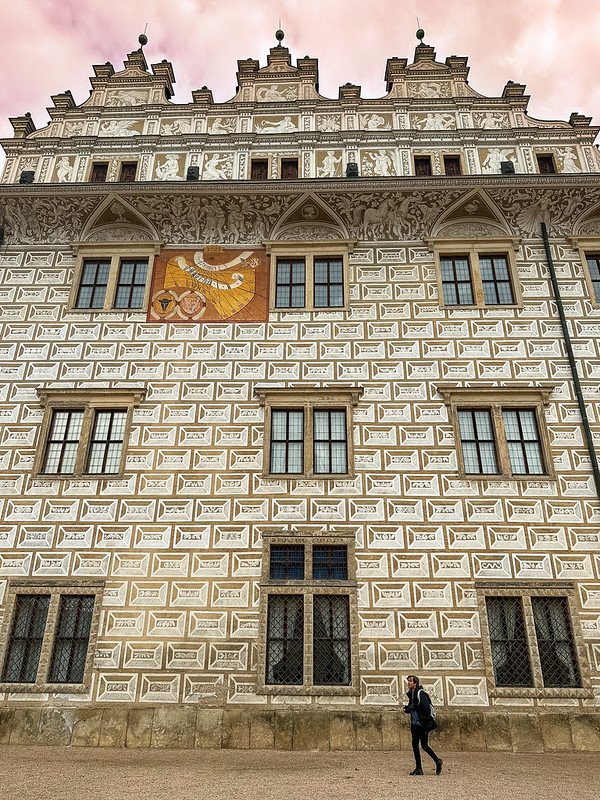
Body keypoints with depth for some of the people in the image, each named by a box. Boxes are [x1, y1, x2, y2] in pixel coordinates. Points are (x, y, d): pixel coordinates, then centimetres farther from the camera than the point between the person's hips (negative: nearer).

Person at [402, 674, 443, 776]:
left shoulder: (421, 693, -16)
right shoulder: (411, 694, 10)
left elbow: (427, 708, -21)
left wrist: (423, 722, -19)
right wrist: (407, 709, -1)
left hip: (423, 724, -8)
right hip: (415, 724, 8)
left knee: (424, 745, -4)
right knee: (415, 745, 6)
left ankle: (438, 761, 17)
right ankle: (418, 768, 14)